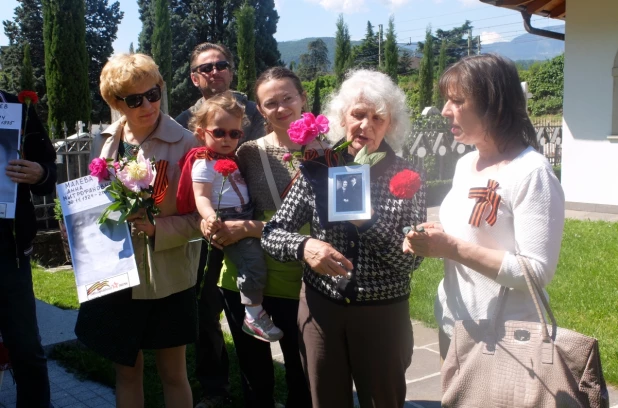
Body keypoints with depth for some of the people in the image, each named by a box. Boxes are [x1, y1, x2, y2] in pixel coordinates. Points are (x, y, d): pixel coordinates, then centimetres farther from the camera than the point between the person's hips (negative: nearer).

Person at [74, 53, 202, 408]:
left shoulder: (185, 143, -13)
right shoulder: (106, 141, 3)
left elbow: (203, 216, -12)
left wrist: (158, 229, -25)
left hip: (167, 277, -4)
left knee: (173, 372, 10)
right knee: (127, 369, 17)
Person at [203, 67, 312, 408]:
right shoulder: (248, 153, 3)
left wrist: (246, 228, -21)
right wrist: (213, 221, -17)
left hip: (295, 282, -3)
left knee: (301, 374, 15)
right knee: (254, 376, 19)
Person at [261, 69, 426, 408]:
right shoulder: (319, 170, -4)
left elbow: (412, 260, -10)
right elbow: (271, 233, -5)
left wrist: (369, 221, -24)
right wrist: (304, 246, -25)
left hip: (383, 315, -1)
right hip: (321, 308, 1)